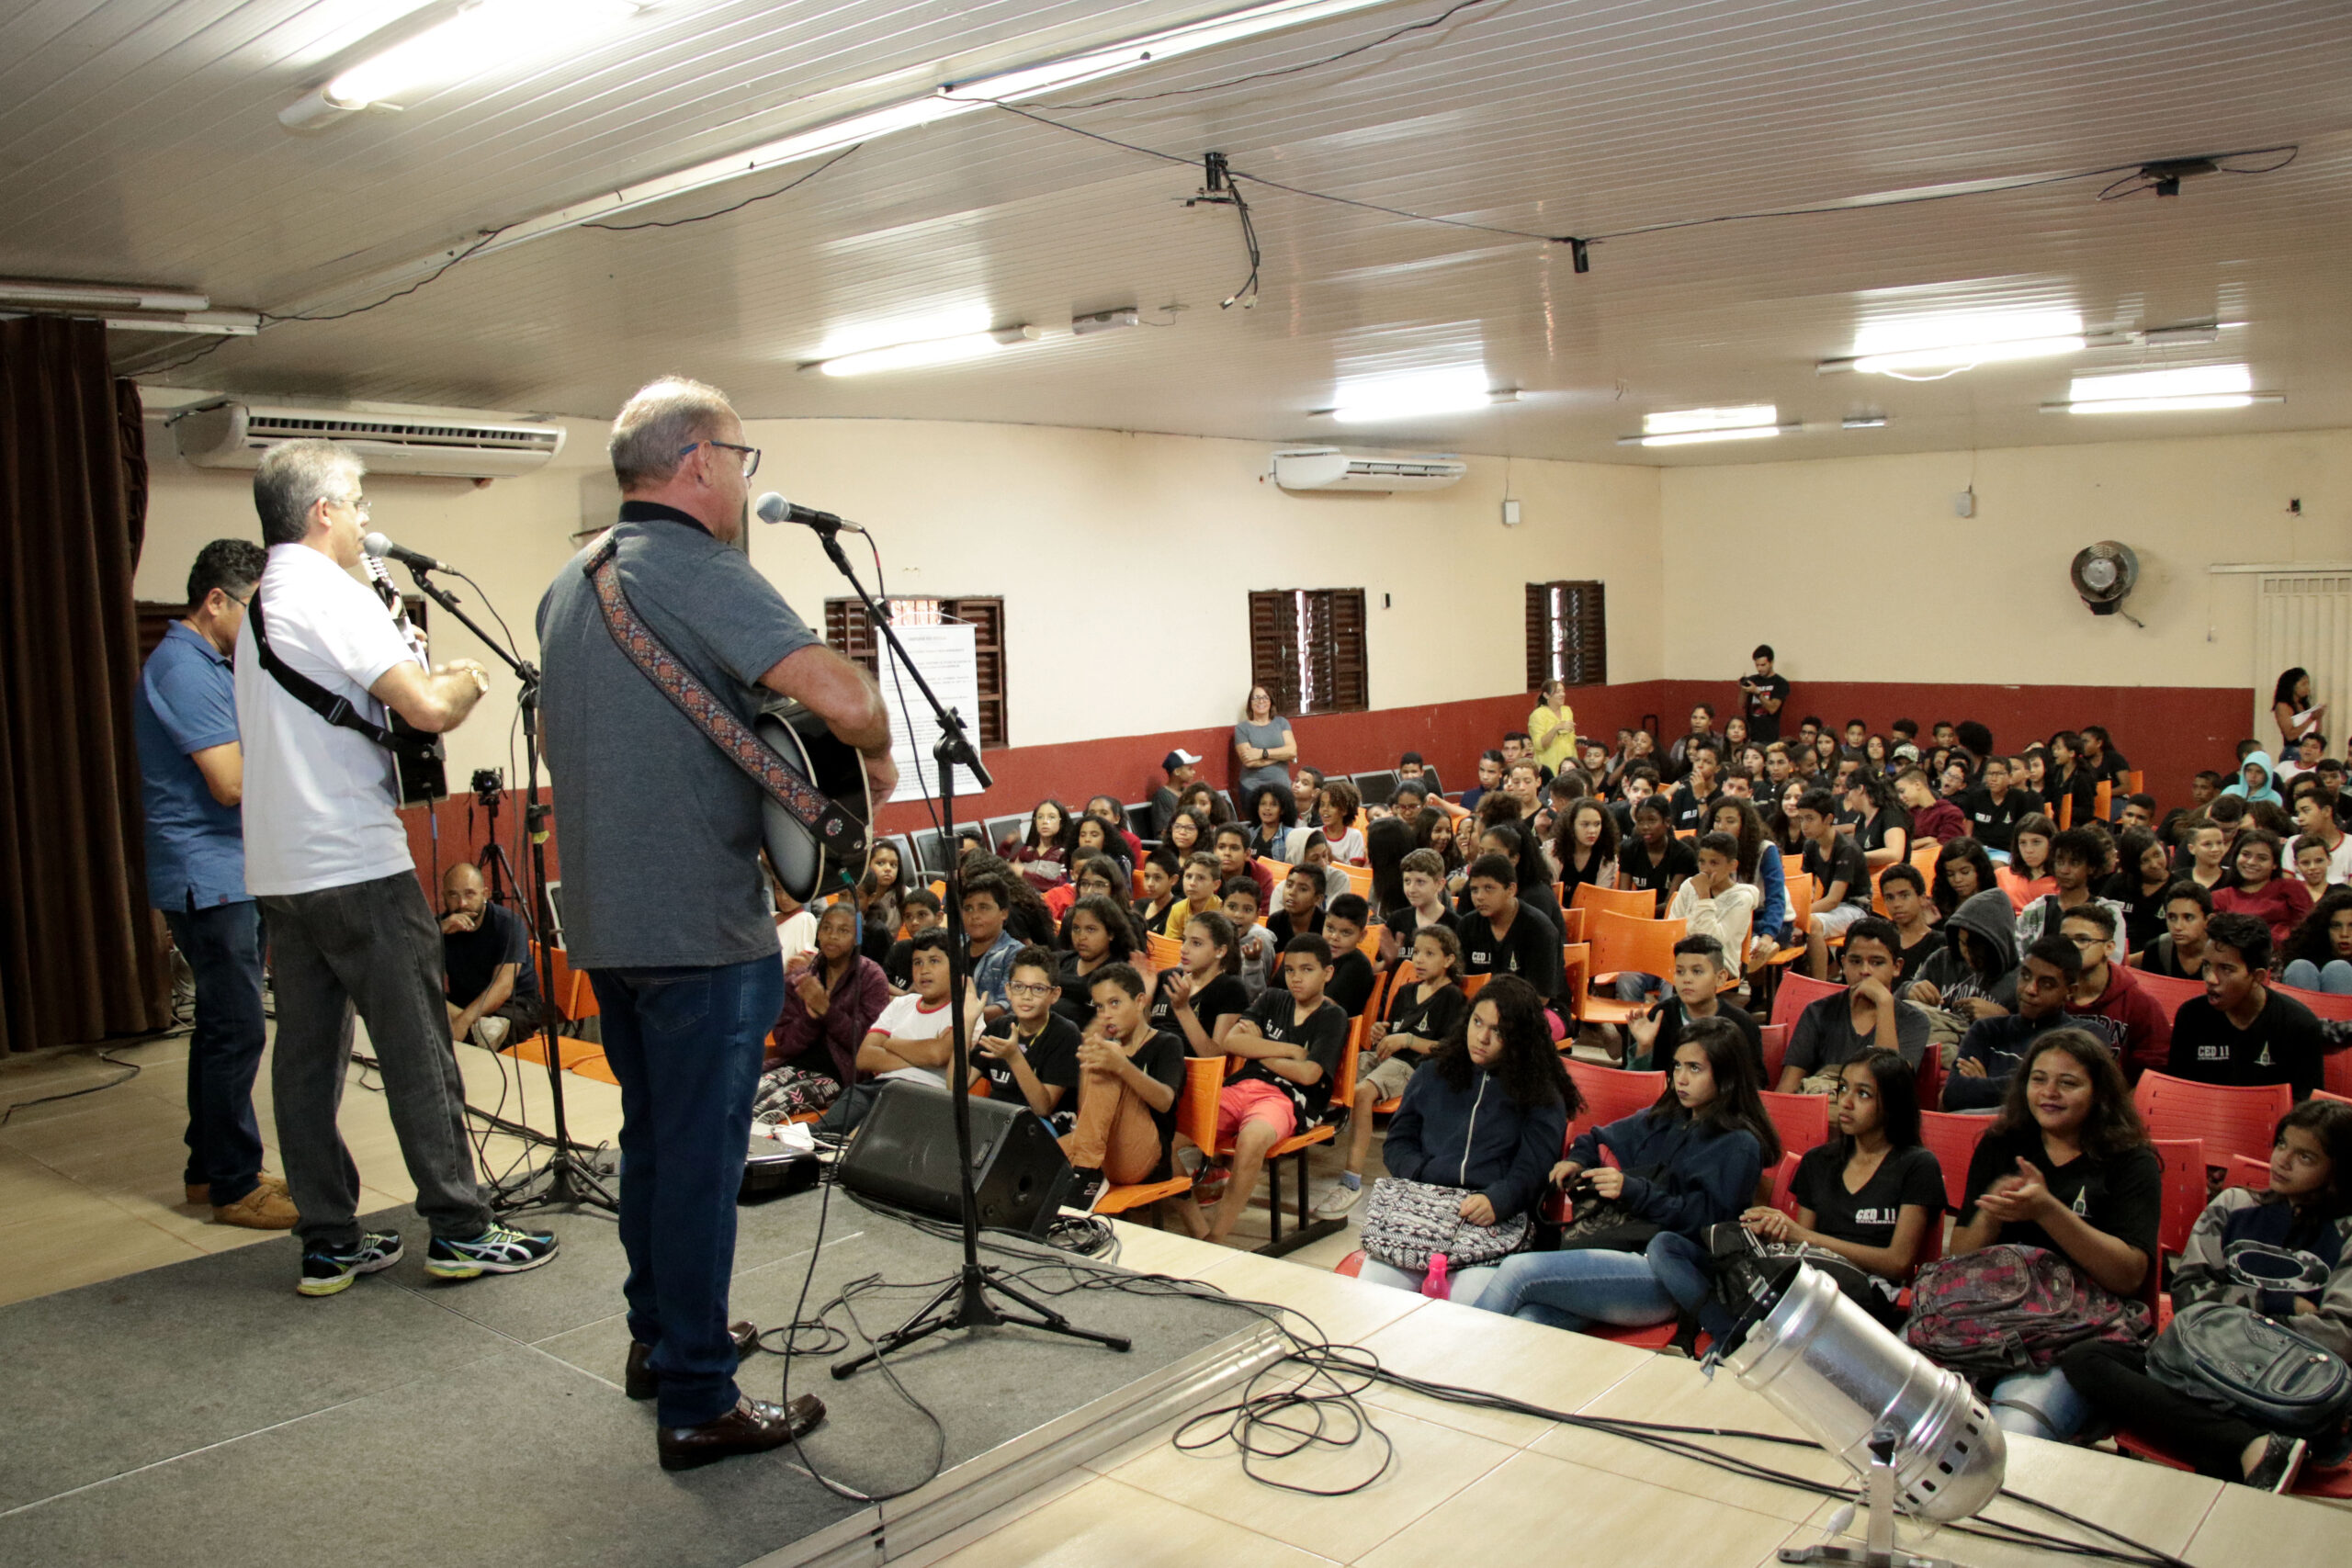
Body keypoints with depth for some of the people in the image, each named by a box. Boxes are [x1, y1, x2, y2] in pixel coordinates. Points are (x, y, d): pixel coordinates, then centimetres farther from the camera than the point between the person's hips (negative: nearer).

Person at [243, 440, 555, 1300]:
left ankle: (328, 1242, 15)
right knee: (417, 1050, -1)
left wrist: (430, 683, 16)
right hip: (356, 867, -9)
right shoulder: (332, 596, -12)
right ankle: (459, 1230, 6)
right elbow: (428, 708, -22)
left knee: (307, 1054, 9)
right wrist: (467, 682, -1)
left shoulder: (258, 607, 16)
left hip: (278, 871, 9)